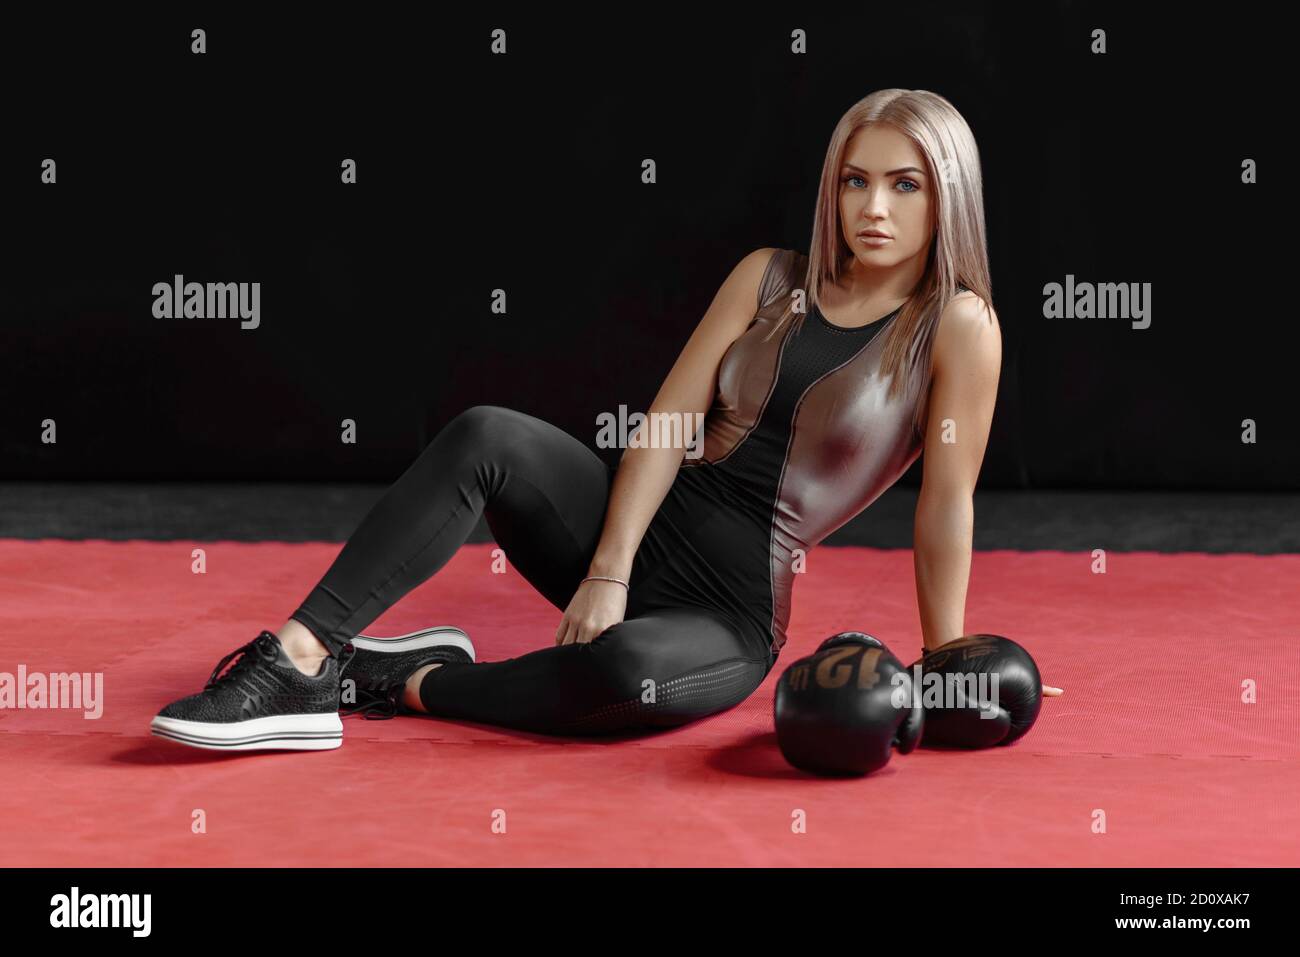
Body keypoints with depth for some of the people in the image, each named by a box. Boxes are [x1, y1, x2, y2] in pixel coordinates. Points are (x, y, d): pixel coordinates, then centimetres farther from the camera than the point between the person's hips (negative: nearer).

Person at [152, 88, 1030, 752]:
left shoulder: (957, 325, -6)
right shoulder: (769, 277, 7)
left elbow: (947, 505, -8)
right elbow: (669, 424, 0)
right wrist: (607, 574, -10)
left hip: (730, 618, -4)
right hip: (642, 537, 4)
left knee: (627, 669, -40)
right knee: (488, 436, -24)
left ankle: (410, 681, -15)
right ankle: (299, 662, -28)